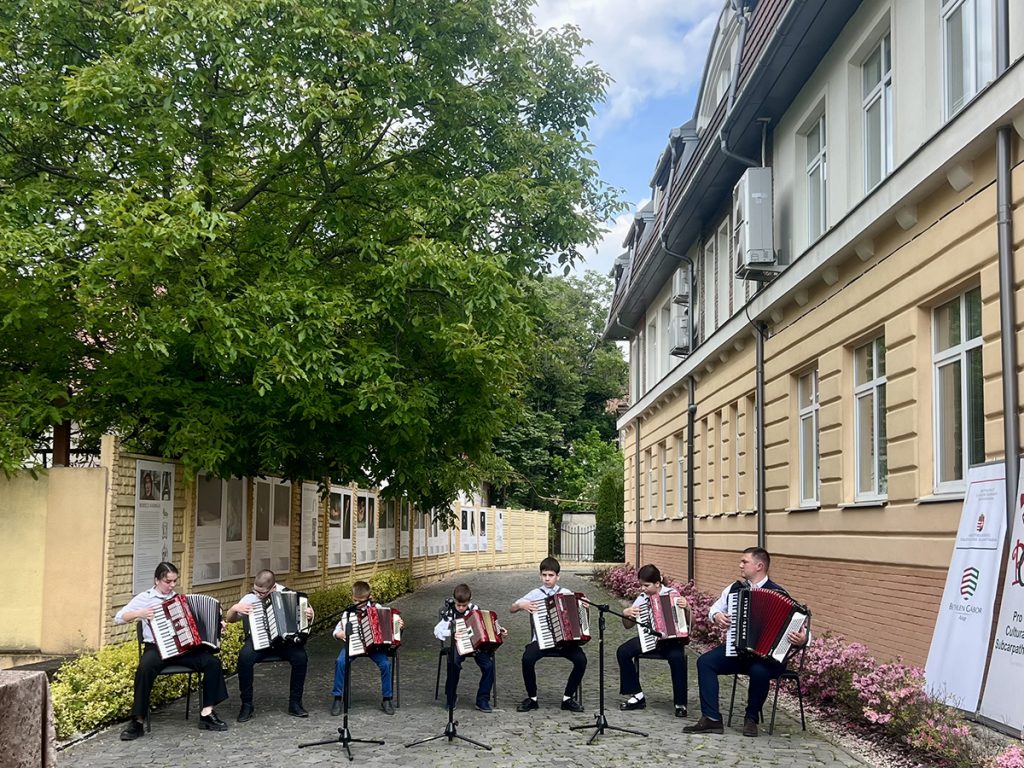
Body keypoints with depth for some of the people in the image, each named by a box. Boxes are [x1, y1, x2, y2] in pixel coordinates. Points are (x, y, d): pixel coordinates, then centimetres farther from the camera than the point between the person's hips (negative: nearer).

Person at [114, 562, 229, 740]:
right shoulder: (145, 597, 4)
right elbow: (118, 618, 0)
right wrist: (139, 613, -16)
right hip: (157, 647, -4)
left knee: (212, 662, -18)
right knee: (145, 668, -37)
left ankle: (207, 714, -9)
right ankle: (138, 722, -26)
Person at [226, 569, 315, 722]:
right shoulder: (250, 598, -2)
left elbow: (299, 615, 8)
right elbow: (229, 618, 5)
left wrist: (309, 615, -15)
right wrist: (234, 608, -17)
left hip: (285, 639, 0)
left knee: (301, 657, -29)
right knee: (244, 657, -32)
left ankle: (295, 703, -11)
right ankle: (247, 704, -16)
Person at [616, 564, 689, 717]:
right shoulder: (642, 598, 2)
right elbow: (628, 626, 7)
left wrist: (685, 607, -30)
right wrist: (626, 614, -14)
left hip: (671, 639, -4)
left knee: (677, 657, -36)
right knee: (623, 652, -19)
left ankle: (680, 704, -22)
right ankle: (637, 695, -5)